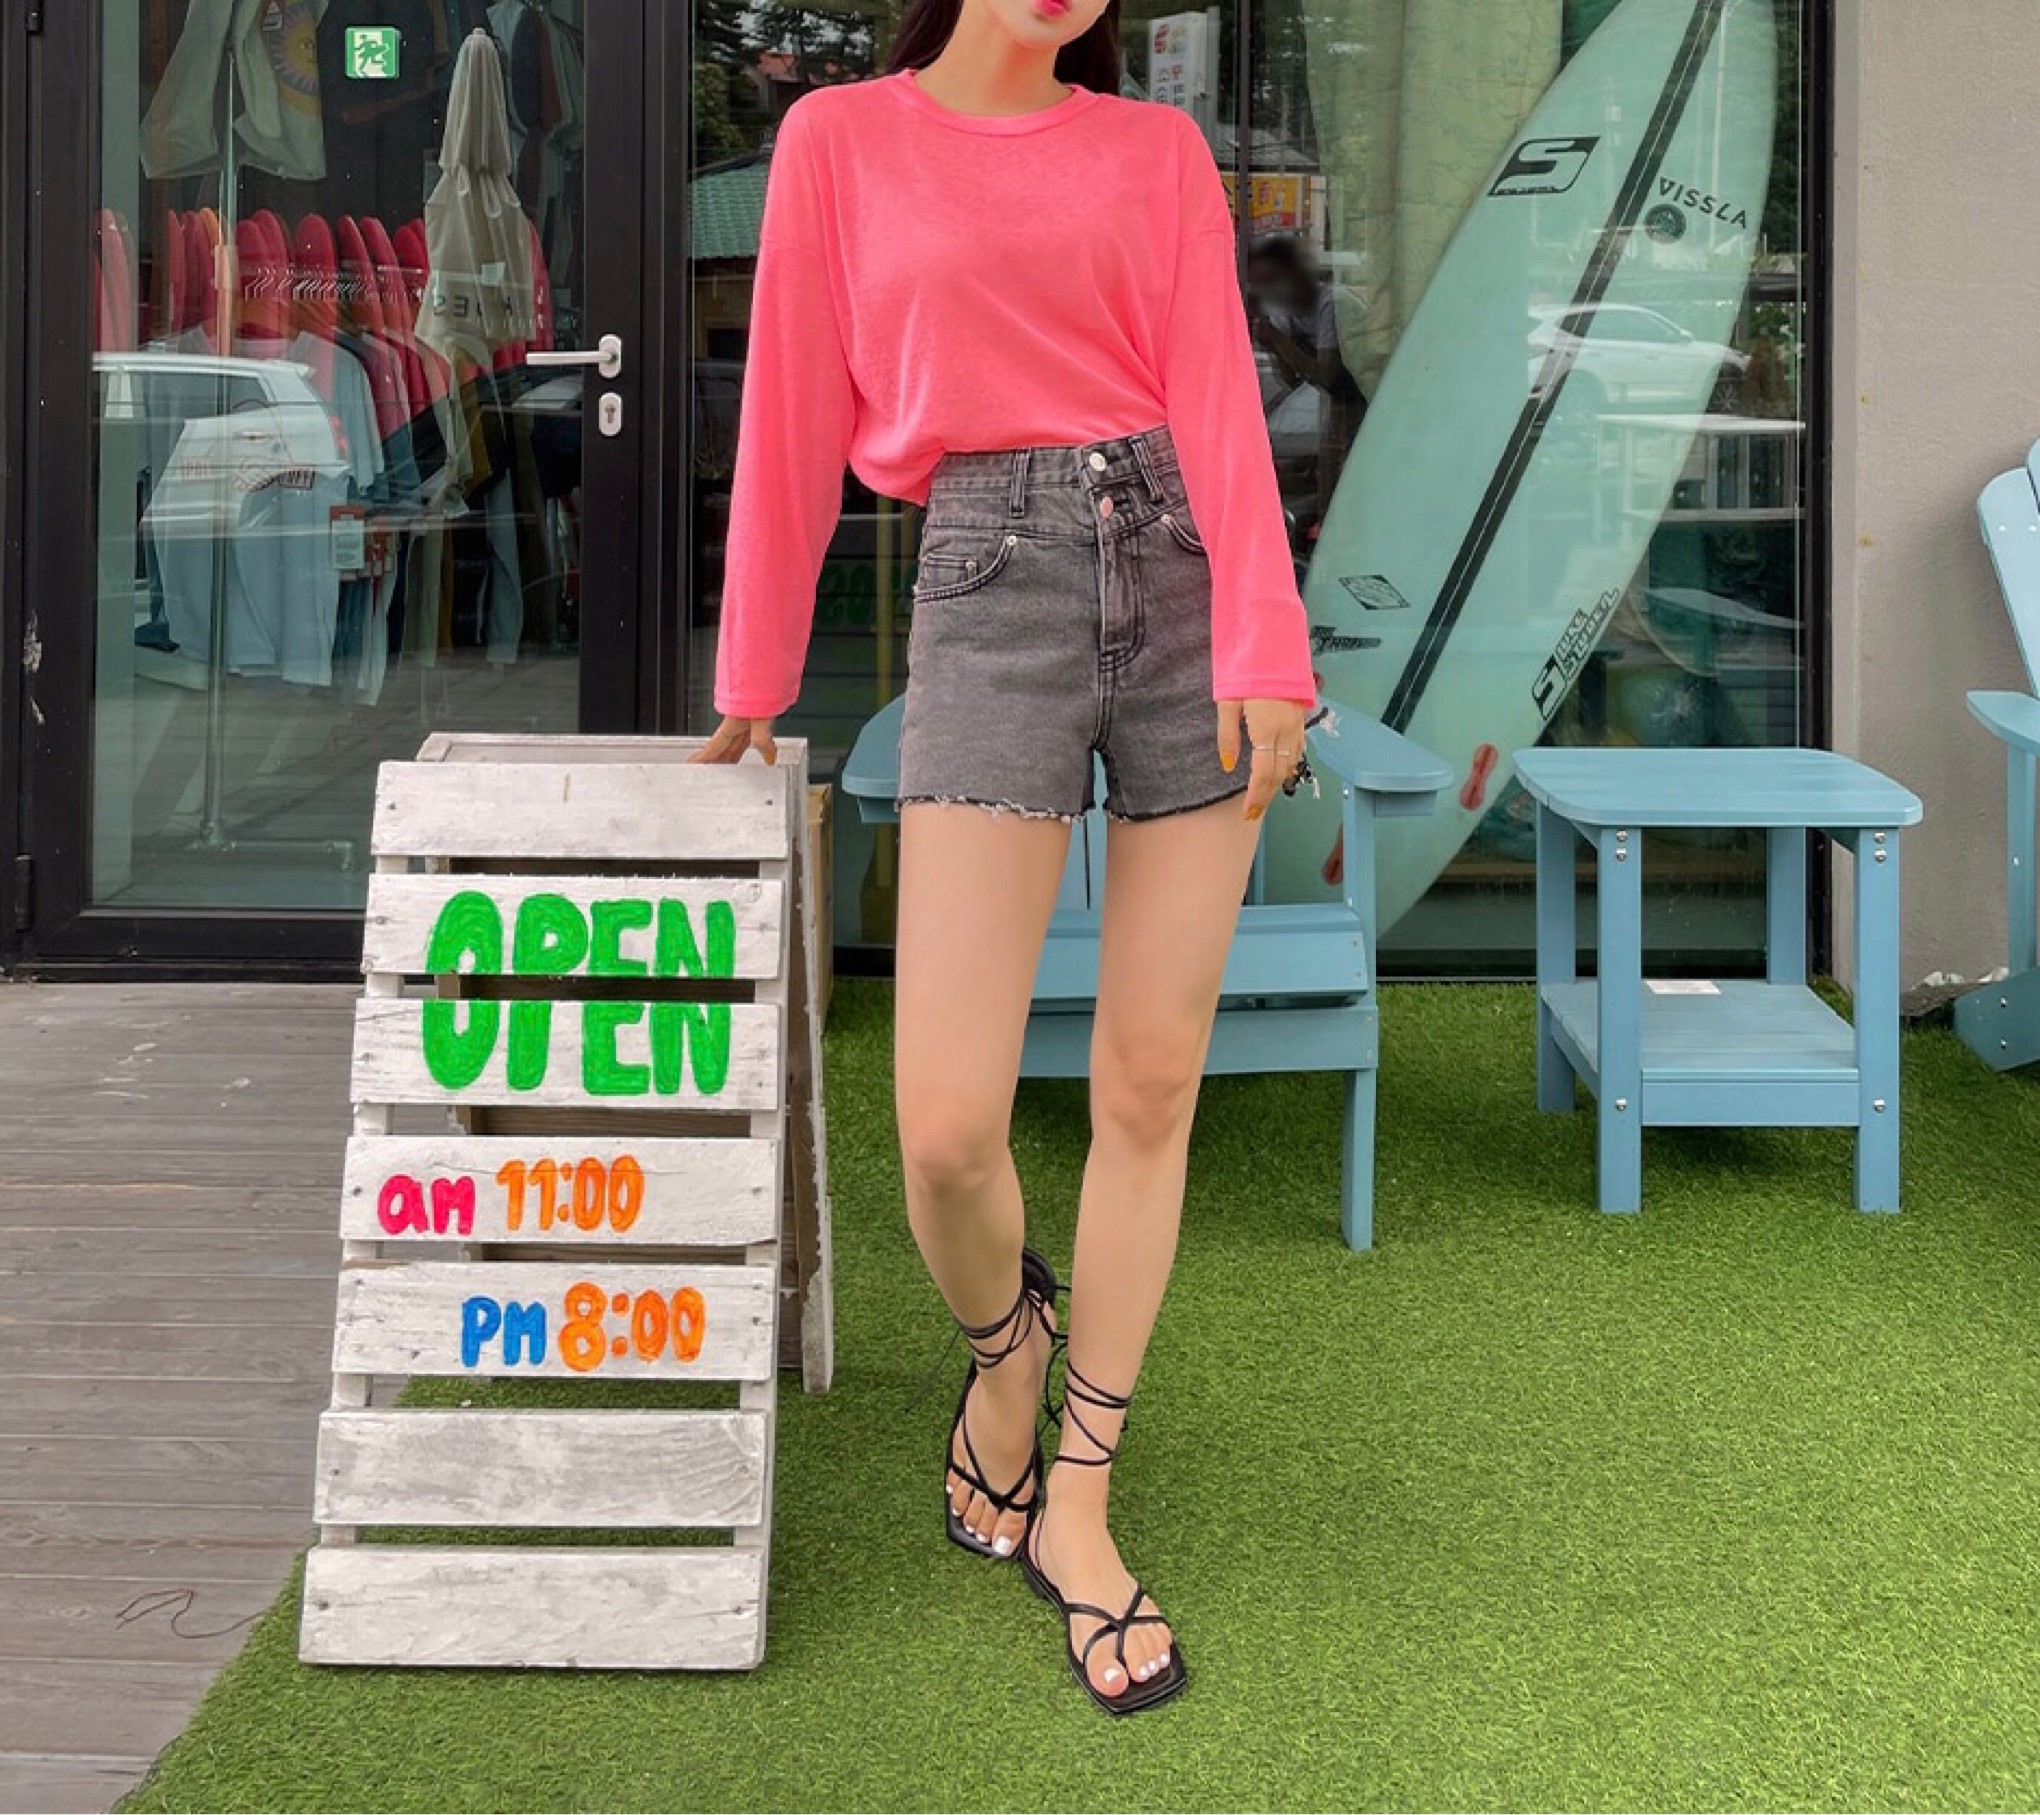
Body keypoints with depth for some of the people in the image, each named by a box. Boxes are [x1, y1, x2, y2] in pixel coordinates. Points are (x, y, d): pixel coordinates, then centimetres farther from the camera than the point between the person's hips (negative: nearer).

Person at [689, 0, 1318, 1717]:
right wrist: (755, 678, 15)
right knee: (947, 1125, -11)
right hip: (992, 583, -2)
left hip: (1184, 570, 2)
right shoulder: (842, 139, 9)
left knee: (1152, 1083, 2)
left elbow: (1217, 396, 0)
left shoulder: (1158, 152, 11)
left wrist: (1264, 646, -12)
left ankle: (1075, 1508, 16)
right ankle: (1002, 1359, 24)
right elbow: (796, 415, 11)